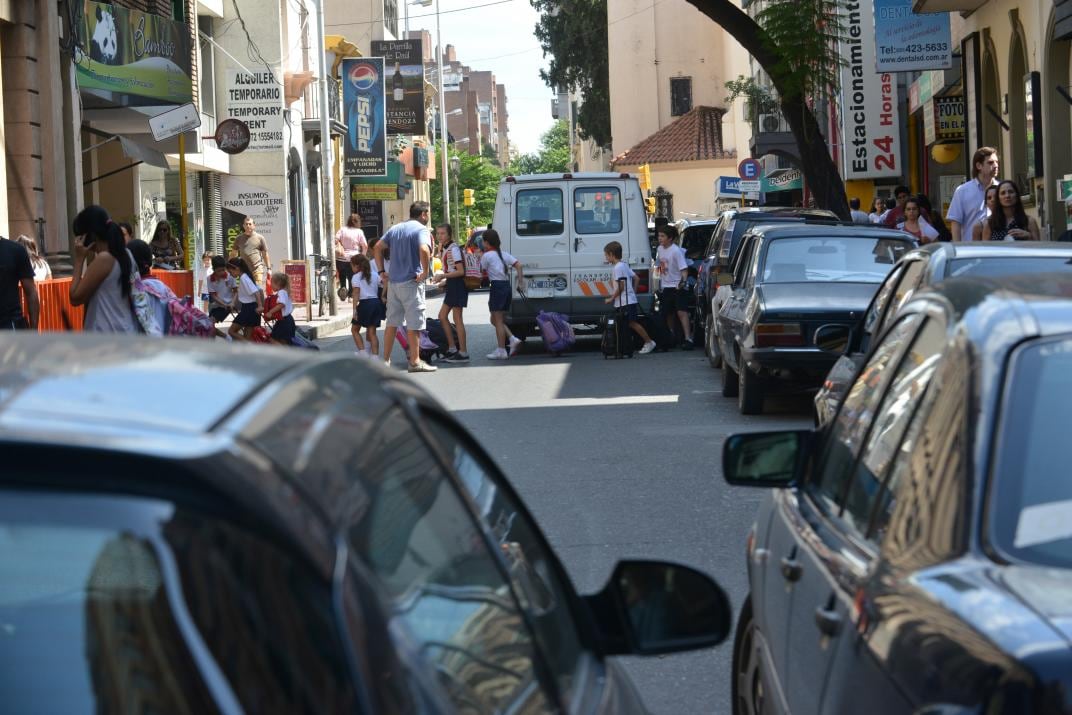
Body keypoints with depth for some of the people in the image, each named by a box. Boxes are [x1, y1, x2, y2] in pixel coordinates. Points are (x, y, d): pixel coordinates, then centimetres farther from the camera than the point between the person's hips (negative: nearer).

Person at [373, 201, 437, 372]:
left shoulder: (395, 228, 14)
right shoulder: (421, 230, -9)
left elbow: (378, 247, 13)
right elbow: (424, 250, -27)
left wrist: (381, 271, 11)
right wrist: (425, 272, -16)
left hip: (393, 281, 7)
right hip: (411, 282, -7)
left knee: (392, 322, 12)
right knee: (414, 324, -1)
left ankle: (386, 360, 15)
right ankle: (415, 361, 1)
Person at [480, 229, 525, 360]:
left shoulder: (487, 255, -8)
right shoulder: (503, 254, 13)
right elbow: (518, 264, 5)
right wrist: (520, 282, 5)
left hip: (497, 287, -8)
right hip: (507, 286, 8)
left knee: (498, 320, -2)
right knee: (496, 320, 16)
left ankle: (501, 350, -1)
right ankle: (513, 339, 1)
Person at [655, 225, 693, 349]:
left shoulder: (676, 251, -14)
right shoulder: (659, 249, 8)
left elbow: (684, 268, -18)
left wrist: (684, 280, -33)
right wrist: (659, 282, 18)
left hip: (677, 286, -7)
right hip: (665, 287, 7)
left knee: (682, 312, -15)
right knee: (668, 313, 13)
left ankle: (688, 338, -20)